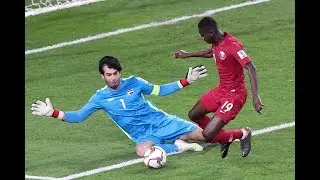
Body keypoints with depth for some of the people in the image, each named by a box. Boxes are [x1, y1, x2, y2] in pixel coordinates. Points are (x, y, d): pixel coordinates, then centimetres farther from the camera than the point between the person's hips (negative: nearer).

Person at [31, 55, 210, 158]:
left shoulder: (133, 83, -1)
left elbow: (159, 90, 10)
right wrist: (53, 113, -17)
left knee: (202, 134, -13)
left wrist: (186, 81, 5)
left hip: (160, 121, 1)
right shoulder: (100, 97, -2)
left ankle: (177, 139, 15)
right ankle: (177, 146, -20)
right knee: (142, 151, -42)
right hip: (143, 134, -1)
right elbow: (78, 116, -2)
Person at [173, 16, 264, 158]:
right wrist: (188, 55, 37)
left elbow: (251, 68, -33)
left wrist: (255, 97, -42)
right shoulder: (216, 43, 1)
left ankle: (243, 134, 7)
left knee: (207, 135, -15)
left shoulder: (232, 45, -26)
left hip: (234, 95, -9)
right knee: (194, 115, 22)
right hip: (220, 90, 9)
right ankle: (224, 138, 30)